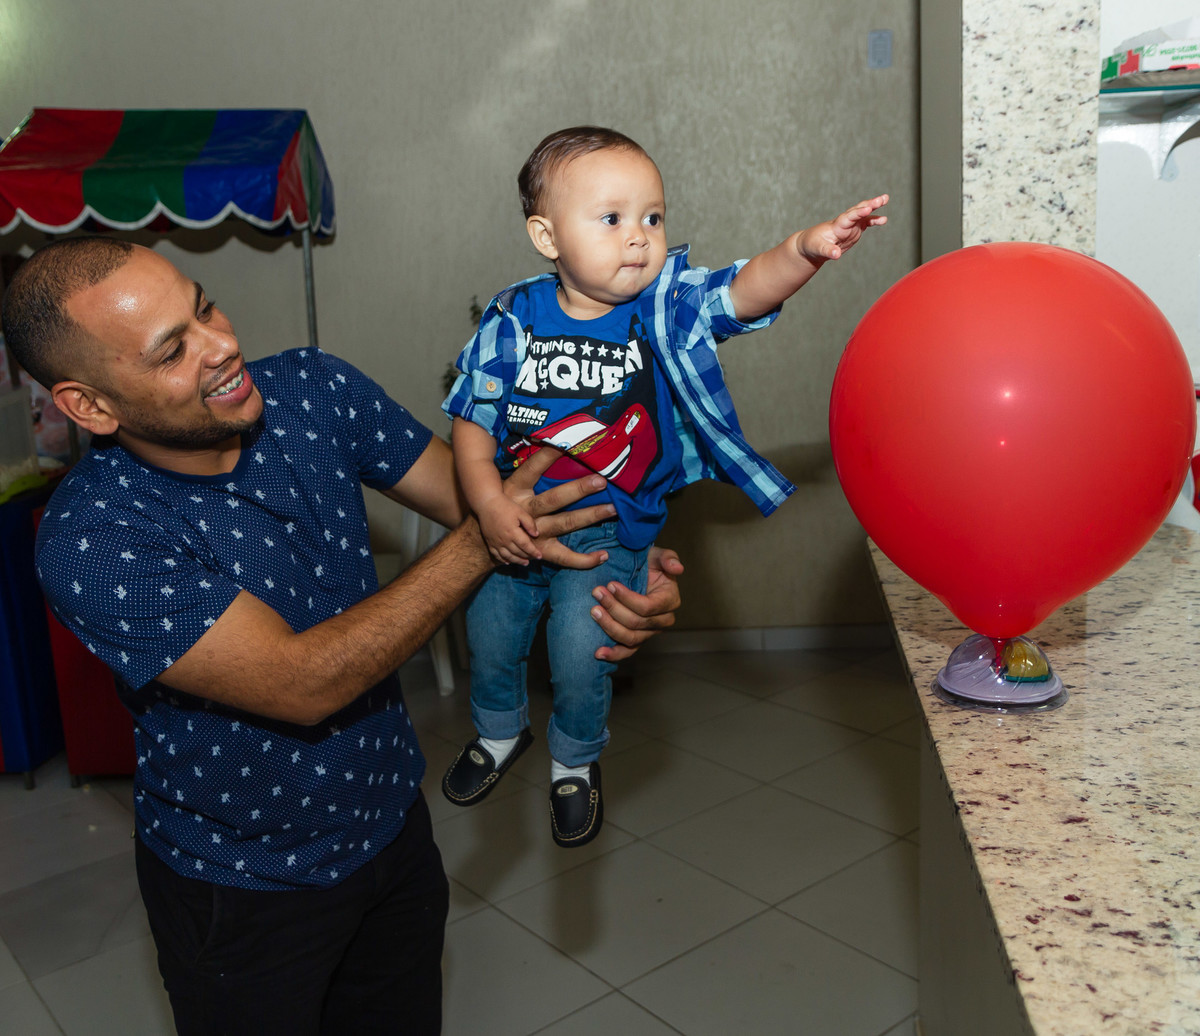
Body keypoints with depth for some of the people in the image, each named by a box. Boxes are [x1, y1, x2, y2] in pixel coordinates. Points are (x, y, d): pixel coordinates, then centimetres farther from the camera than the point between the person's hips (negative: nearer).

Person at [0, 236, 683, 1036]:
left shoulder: (311, 390, -13)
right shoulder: (91, 543, -29)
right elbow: (305, 684, -32)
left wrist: (617, 567, -28)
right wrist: (482, 544, -31)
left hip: (391, 817, 5)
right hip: (243, 884, -5)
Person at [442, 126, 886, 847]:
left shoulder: (668, 307, -13)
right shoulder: (514, 321, -12)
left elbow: (743, 292, -29)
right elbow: (473, 419, -8)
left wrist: (803, 251, -48)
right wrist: (490, 502, -21)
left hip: (609, 534, -2)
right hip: (512, 524, 2)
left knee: (581, 658, -3)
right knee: (491, 640, 16)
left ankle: (576, 761, 32)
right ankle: (500, 733, 51)